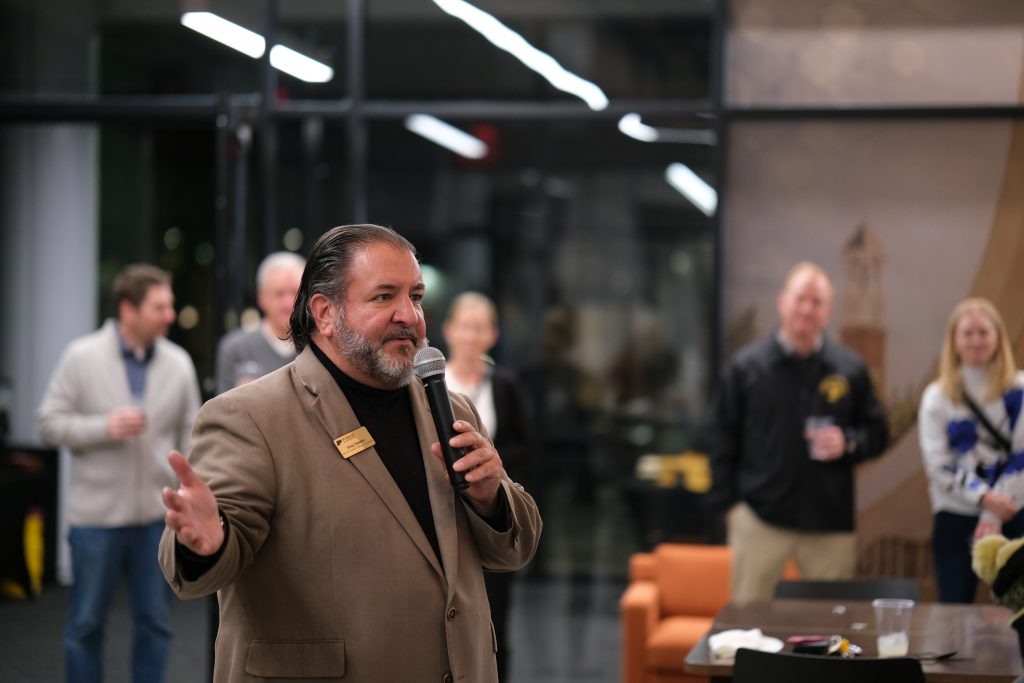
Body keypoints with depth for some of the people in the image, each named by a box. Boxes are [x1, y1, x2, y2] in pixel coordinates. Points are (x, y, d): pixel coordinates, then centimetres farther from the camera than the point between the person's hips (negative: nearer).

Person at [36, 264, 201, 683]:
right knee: (86, 624, 8)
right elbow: (49, 421, -4)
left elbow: (192, 439, 6)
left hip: (158, 514, 2)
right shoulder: (82, 357, -5)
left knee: (155, 623, 9)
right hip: (96, 512, -2)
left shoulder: (179, 363, 3)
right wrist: (104, 428, -18)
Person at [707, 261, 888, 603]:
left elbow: (877, 433, 14)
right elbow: (722, 438, 5)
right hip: (760, 519, -2)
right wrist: (729, 502, -2)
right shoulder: (747, 365, 3)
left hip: (831, 522, 2)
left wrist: (848, 443, -8)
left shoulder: (850, 369, 7)